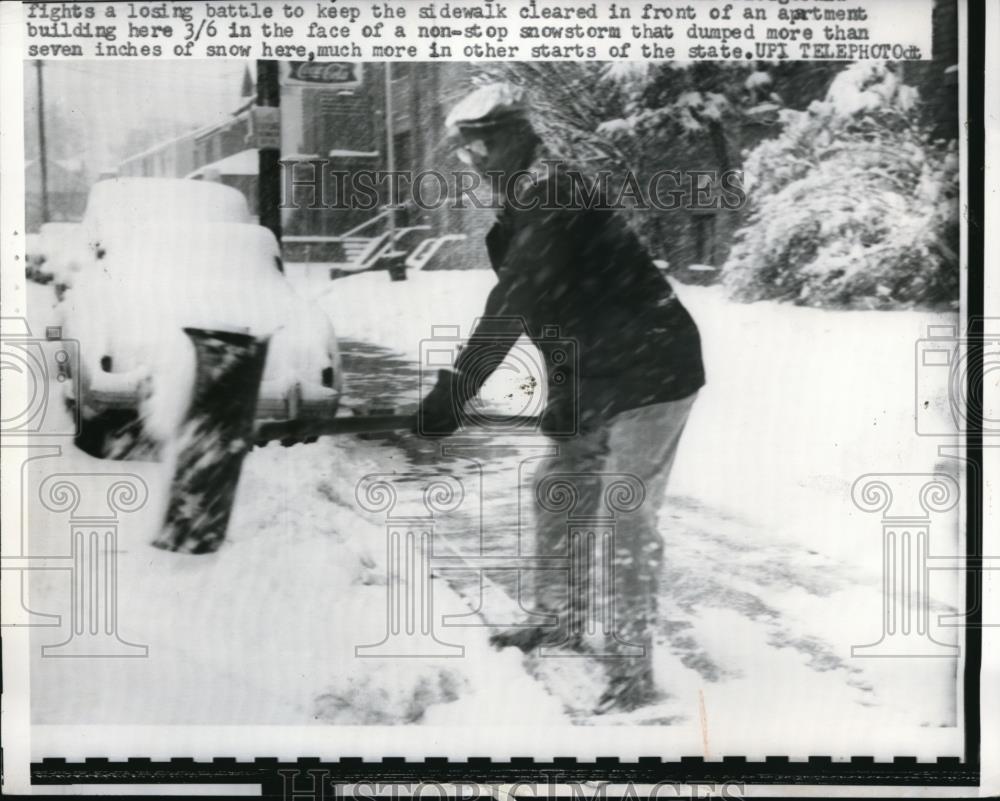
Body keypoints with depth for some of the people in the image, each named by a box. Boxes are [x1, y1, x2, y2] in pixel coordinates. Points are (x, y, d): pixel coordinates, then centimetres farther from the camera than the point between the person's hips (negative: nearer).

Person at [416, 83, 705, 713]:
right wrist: (564, 400, 20)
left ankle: (635, 672, -4)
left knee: (628, 515, -11)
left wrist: (450, 396, -25)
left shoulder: (547, 197, -18)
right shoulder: (529, 203, 13)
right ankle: (561, 623, 31)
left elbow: (511, 309, -25)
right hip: (605, 378, 10)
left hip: (653, 370, -10)